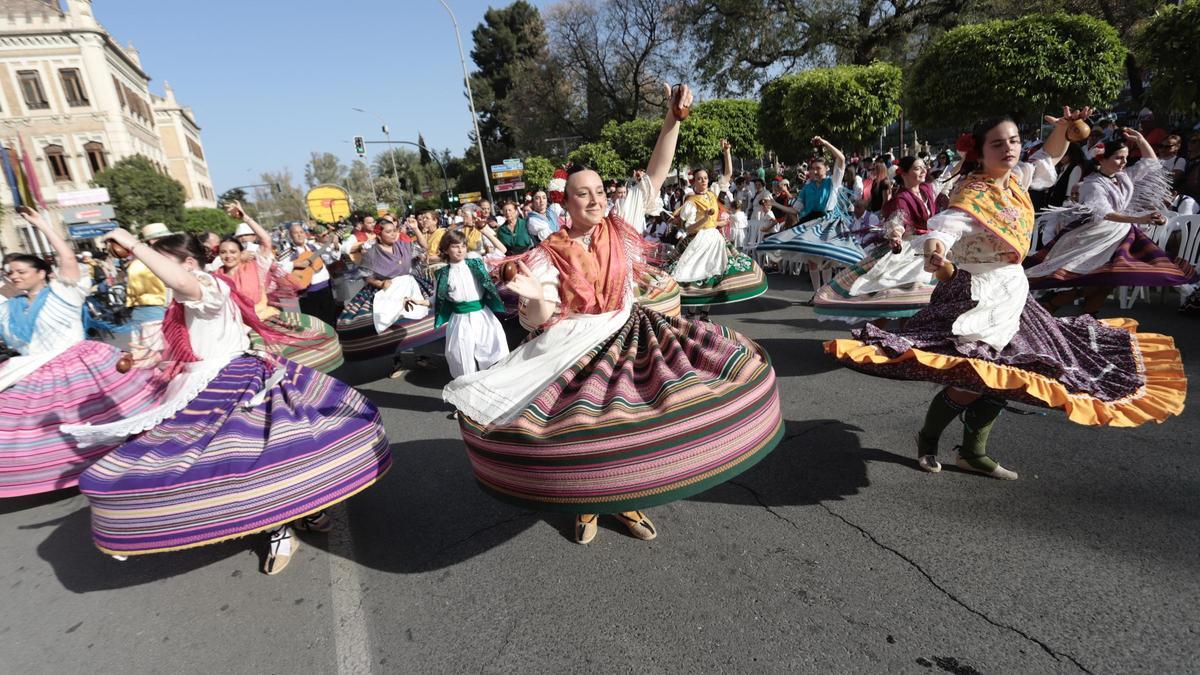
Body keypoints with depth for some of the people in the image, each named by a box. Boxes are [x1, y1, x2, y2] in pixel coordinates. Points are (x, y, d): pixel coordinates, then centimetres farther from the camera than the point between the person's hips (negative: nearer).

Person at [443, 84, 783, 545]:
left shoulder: (620, 226, -1)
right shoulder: (550, 254, -7)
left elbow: (655, 176, -3)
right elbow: (543, 319, -12)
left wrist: (672, 121, -13)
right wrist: (534, 297, -35)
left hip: (628, 335, 2)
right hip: (576, 347, -2)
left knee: (636, 419, -1)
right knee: (579, 425, -4)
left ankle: (627, 501, 23)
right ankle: (586, 503, 26)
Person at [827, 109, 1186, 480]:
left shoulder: (1016, 179, 6)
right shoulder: (972, 194, -19)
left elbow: (1050, 157, 26)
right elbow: (943, 228, -36)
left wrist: (1064, 125, 8)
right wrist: (935, 255, -57)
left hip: (1010, 294, 9)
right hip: (976, 296, -9)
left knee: (1002, 377, 11)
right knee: (972, 381, -12)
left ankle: (973, 452, 24)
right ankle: (927, 439, 14)